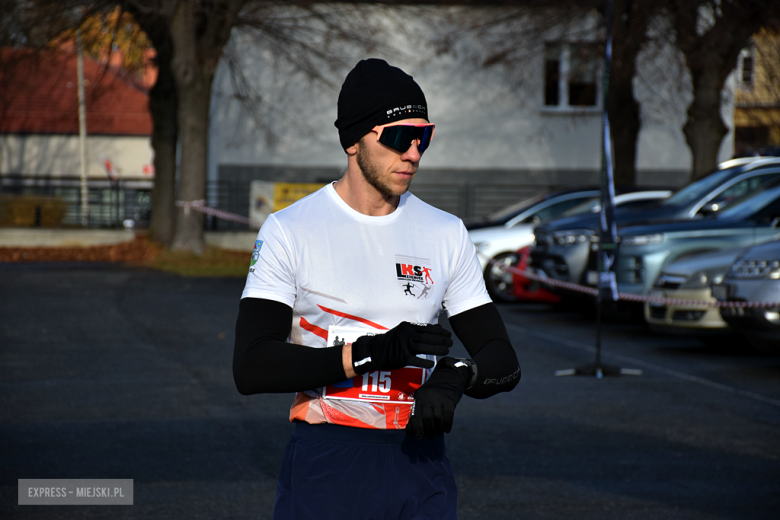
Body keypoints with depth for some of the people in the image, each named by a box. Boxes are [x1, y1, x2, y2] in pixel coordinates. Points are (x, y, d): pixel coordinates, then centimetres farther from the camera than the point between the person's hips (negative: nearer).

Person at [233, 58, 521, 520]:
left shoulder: (447, 234, 8)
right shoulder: (289, 230, -3)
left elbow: (504, 363, 8)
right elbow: (251, 367, -12)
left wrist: (455, 377, -16)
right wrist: (372, 353, -22)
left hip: (421, 465, 3)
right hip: (326, 464, -3)